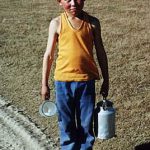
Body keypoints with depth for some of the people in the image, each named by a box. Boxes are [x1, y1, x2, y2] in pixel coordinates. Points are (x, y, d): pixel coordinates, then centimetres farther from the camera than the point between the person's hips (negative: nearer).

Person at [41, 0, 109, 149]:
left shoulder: (92, 23, 0)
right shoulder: (57, 23, -3)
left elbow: (100, 52, 8)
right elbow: (49, 54, 2)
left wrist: (106, 80, 10)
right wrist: (44, 84, 3)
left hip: (86, 81, 1)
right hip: (63, 81, -1)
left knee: (86, 124, 10)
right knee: (66, 124, 9)